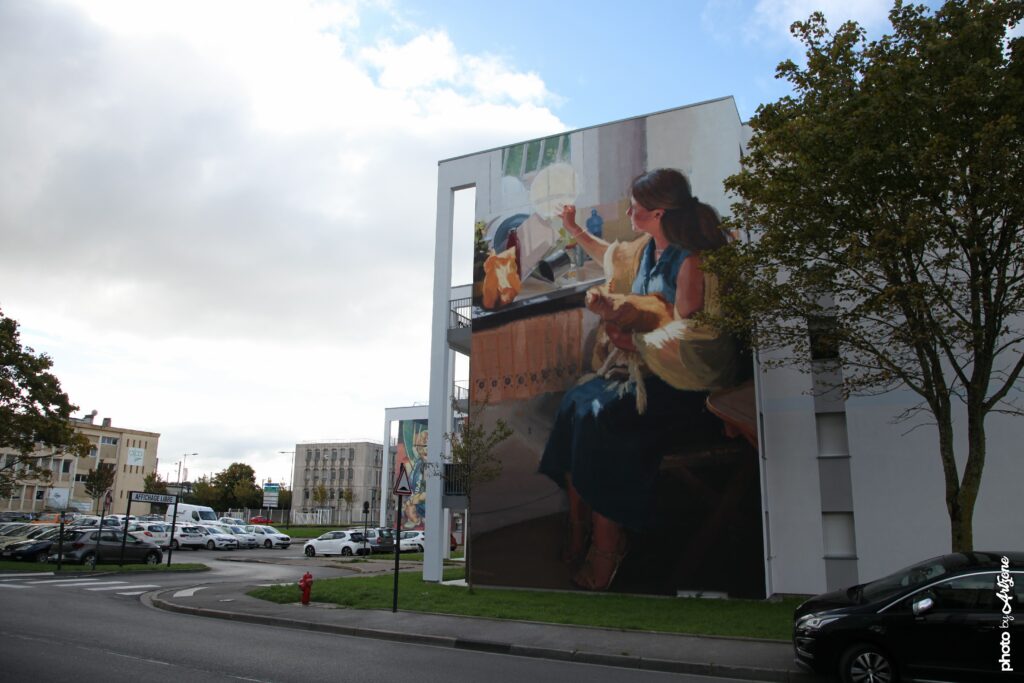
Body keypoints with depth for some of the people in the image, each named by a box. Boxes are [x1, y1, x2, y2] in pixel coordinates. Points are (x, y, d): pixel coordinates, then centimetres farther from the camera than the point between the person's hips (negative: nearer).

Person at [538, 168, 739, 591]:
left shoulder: (691, 261, -16)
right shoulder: (647, 248, 10)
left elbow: (687, 334, -19)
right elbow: (610, 256, 33)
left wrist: (634, 341, -23)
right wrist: (573, 229, 34)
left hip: (677, 381, -8)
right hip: (640, 365, 8)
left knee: (598, 419, -26)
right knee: (574, 403, -14)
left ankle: (603, 558, -13)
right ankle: (577, 539, -8)